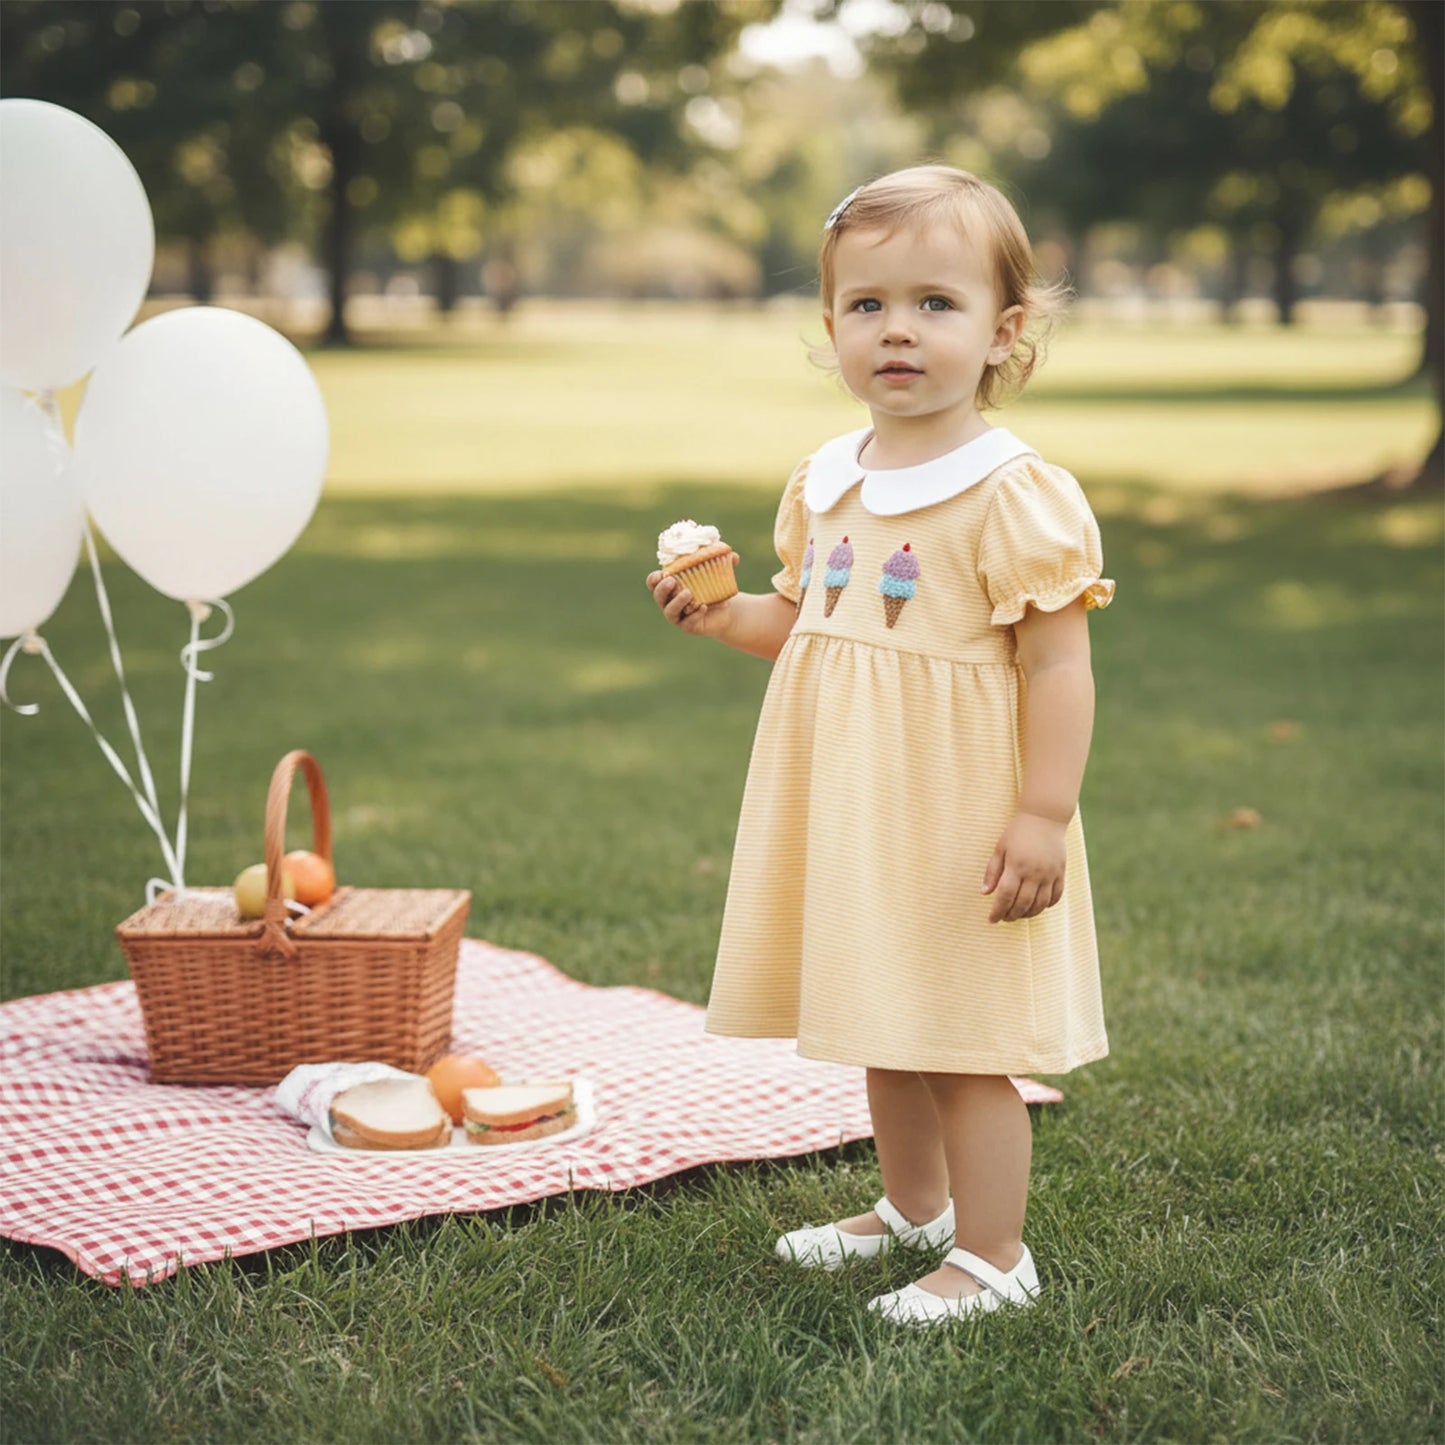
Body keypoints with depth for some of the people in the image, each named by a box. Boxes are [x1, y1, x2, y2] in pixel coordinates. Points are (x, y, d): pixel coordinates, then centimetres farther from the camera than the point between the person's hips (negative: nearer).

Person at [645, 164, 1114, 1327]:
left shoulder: (1017, 495, -15)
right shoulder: (824, 483, 7)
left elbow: (1056, 662, -17)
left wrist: (1043, 815, -21)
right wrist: (720, 615, 1)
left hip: (962, 820, -7)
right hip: (849, 816, 8)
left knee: (965, 1040, 1)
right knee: (885, 1030, 21)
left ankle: (992, 1254, 17)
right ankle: (915, 1208, 40)